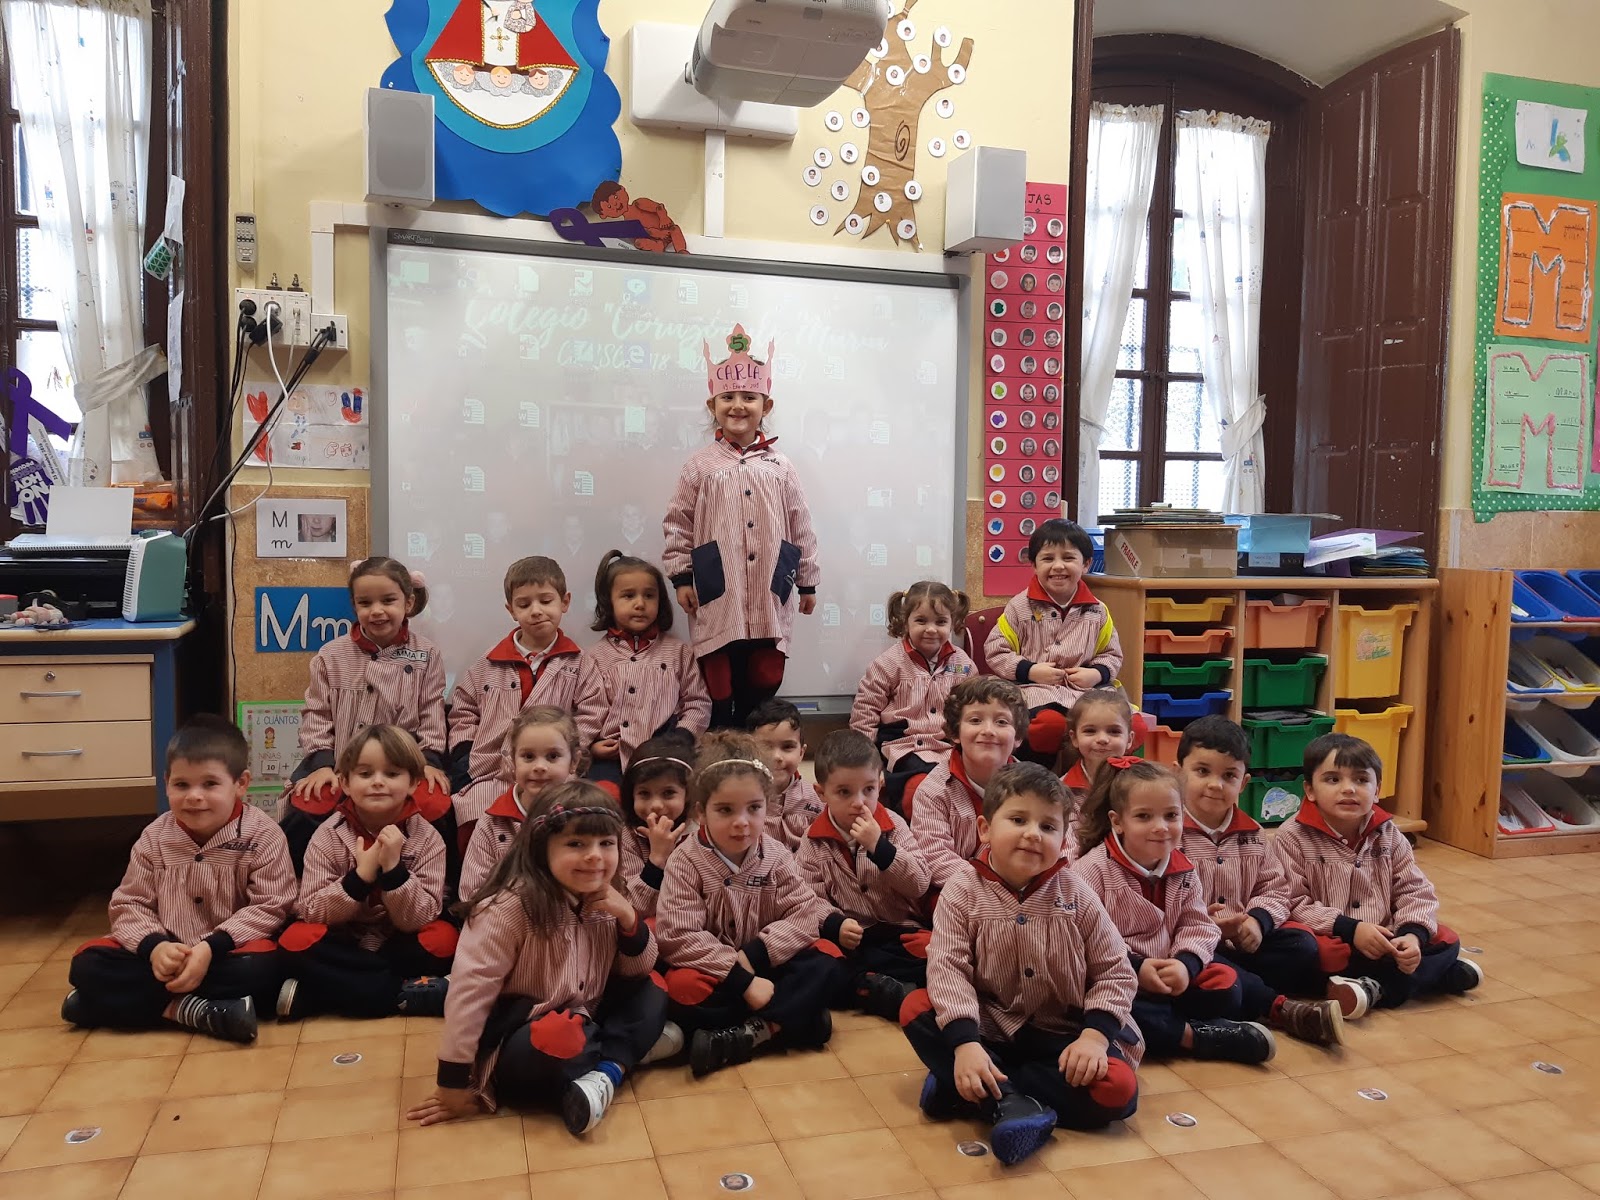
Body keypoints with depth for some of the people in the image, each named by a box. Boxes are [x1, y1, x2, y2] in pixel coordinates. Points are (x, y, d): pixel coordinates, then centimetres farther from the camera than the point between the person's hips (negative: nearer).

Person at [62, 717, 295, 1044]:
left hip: (227, 952, -4)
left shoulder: (263, 835, -12)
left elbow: (270, 907, -15)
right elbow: (129, 904, -1)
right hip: (166, 954, 4)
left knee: (261, 968, -35)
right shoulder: (155, 837, -1)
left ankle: (154, 1002, -21)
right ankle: (187, 1009, -27)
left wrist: (211, 947, -26)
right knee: (87, 964, -16)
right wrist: (154, 946, -22)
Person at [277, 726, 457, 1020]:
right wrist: (362, 875, -28)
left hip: (399, 947, 0)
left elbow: (418, 920, -16)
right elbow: (310, 912, -14)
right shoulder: (329, 835, -9)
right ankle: (411, 992, -25)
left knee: (443, 939, -28)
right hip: (343, 947, 0)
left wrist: (394, 869, -31)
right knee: (297, 940, -28)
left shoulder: (427, 838, -10)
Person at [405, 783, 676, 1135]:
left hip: (582, 1025, 8)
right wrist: (454, 1084, -21)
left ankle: (605, 1074, -18)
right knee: (558, 1041, -37)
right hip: (519, 1044, -8)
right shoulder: (509, 907, -23)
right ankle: (628, 1049, -10)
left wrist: (629, 921, -13)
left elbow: (638, 972, 7)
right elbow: (469, 990, -24)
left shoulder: (605, 902, -2)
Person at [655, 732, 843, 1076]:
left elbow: (806, 912, -9)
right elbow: (678, 937, -21)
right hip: (715, 975, -4)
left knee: (827, 957, -17)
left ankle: (742, 1034, -26)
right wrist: (743, 981, -26)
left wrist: (754, 954, -23)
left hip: (763, 968, 4)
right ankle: (775, 1024, -20)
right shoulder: (686, 861, -14)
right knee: (683, 989, -35)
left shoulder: (774, 855, -2)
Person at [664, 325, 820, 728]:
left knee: (765, 679, 7)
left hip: (770, 597, 2)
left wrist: (807, 581, 9)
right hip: (718, 595, -1)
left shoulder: (780, 466, 5)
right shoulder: (701, 465, 1)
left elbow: (800, 527, 8)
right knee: (719, 681, 6)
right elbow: (678, 524, 3)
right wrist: (681, 577, -2)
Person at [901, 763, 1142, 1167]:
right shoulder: (963, 891, -9)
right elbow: (947, 967, -18)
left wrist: (1095, 1035, -18)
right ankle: (1011, 1102, -32)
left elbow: (1114, 971, -2)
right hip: (990, 1028, 0)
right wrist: (964, 1043, -32)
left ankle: (976, 1092, -22)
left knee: (1117, 1089, -26)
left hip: (1062, 1035, 1)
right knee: (916, 1009, -23)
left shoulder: (1075, 895, -5)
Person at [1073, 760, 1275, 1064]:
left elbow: (1198, 926, 3)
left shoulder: (1182, 871, 3)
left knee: (1224, 984, -10)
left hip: (1170, 978, 6)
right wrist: (1135, 969, -25)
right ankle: (1196, 1035, -23)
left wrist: (1185, 964, -18)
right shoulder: (1093, 869, -17)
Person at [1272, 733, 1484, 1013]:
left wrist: (1413, 935, -16)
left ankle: (1377, 988, -22)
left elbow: (1415, 892, 5)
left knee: (1445, 941, -7)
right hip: (1332, 942, -5)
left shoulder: (1388, 835, 7)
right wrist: (1351, 929, -23)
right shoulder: (1293, 837, -9)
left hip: (1384, 942, 5)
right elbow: (1292, 904, -15)